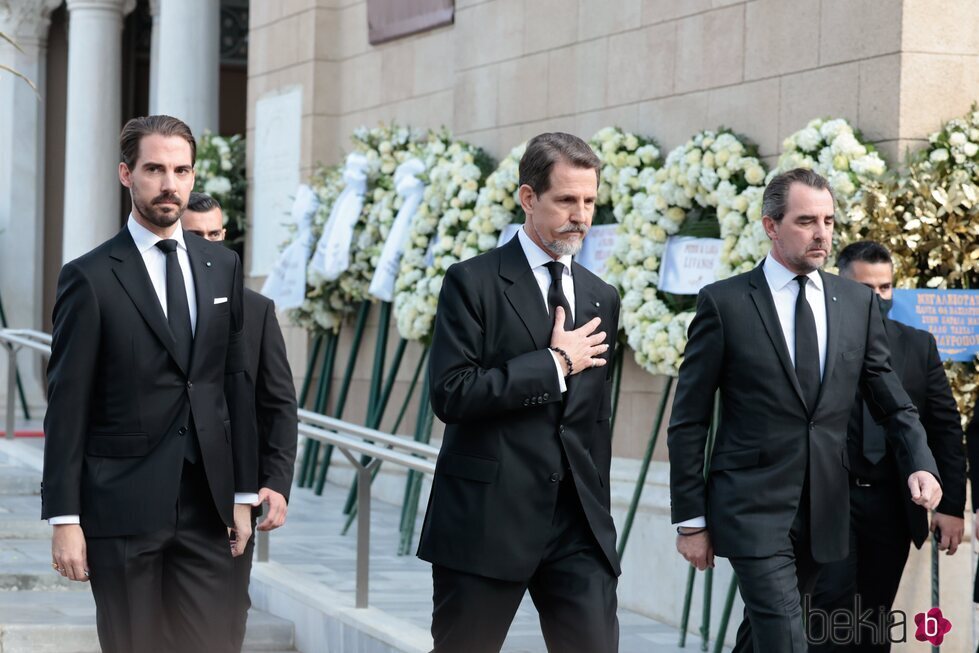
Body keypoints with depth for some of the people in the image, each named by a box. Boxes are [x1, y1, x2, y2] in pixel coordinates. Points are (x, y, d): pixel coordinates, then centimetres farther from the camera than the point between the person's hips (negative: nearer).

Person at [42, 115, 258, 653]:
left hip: (205, 505, 4)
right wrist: (63, 518, -10)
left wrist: (243, 493, 10)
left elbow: (235, 383, 12)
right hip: (122, 507, -4)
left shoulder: (223, 267, 10)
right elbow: (67, 405, -6)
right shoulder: (91, 277, -5)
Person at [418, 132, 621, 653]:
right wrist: (556, 363, -12)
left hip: (578, 527, 4)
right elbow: (451, 394, -16)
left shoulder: (601, 299, 14)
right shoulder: (472, 283, -4)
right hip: (485, 519, -4)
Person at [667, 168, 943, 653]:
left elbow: (892, 404, 10)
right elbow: (688, 421, -2)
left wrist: (920, 465, -9)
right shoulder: (723, 303, -5)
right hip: (753, 508, -4)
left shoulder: (858, 302, 7)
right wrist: (690, 520, -4)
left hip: (823, 513, 4)